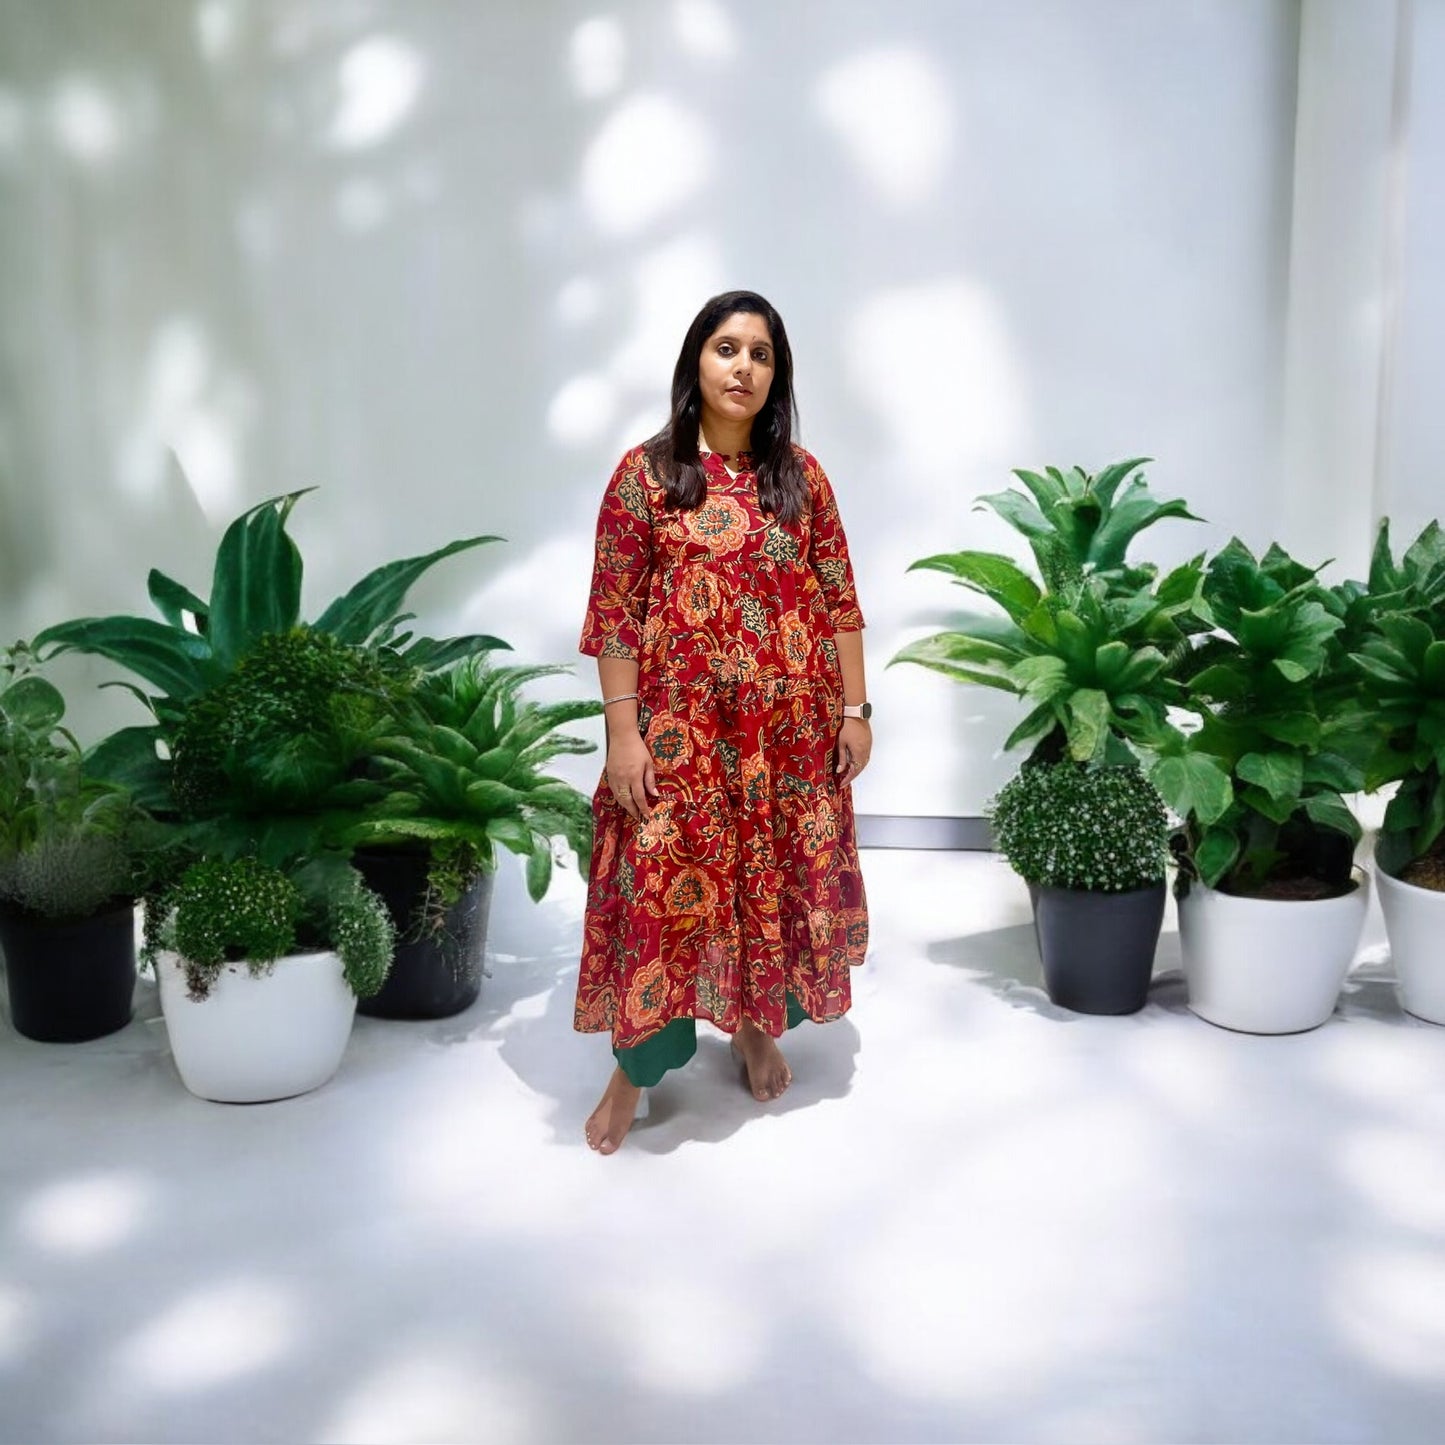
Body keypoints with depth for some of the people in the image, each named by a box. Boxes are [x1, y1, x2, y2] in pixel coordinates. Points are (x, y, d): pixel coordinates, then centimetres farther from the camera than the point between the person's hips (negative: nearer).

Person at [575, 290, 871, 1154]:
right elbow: (614, 612, -6)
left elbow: (839, 602, 6)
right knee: (664, 883, -1)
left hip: (790, 723, 3)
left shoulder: (801, 476, 5)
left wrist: (855, 710, 2)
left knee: (781, 877, 12)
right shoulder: (646, 473, -3)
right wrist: (623, 730, -11)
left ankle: (760, 1027, 34)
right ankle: (637, 1068, 14)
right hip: (681, 723, -3)